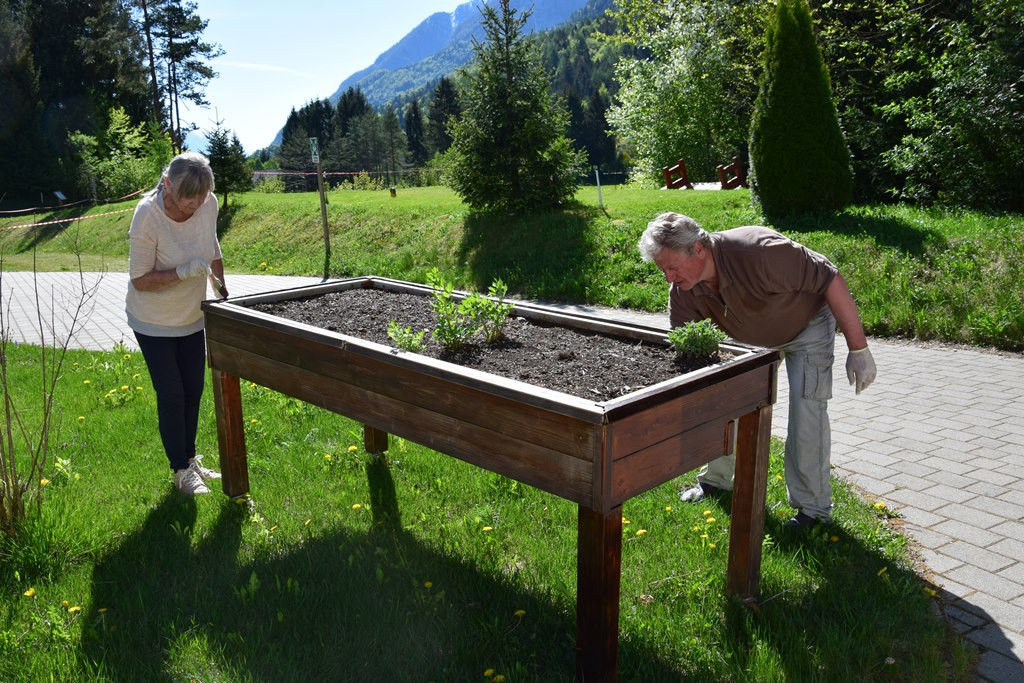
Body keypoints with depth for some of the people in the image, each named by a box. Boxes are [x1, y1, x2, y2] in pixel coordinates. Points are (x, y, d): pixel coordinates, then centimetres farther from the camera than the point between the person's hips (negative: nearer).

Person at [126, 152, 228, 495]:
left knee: (193, 390, 13)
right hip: (153, 322, -5)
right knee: (171, 395, -1)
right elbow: (139, 281, -22)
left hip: (192, 316, 5)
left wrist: (223, 293, 8)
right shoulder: (147, 216, -28)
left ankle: (191, 459, 31)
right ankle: (181, 470, 16)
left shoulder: (208, 204, -14)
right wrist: (182, 273, -35)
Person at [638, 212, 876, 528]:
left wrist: (858, 349, -31)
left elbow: (830, 280, -35)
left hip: (807, 326, -5)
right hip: (749, 335, 6)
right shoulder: (682, 290, -22)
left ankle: (813, 507, 3)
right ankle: (715, 480, 24)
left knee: (806, 411, -12)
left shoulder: (758, 252, -42)